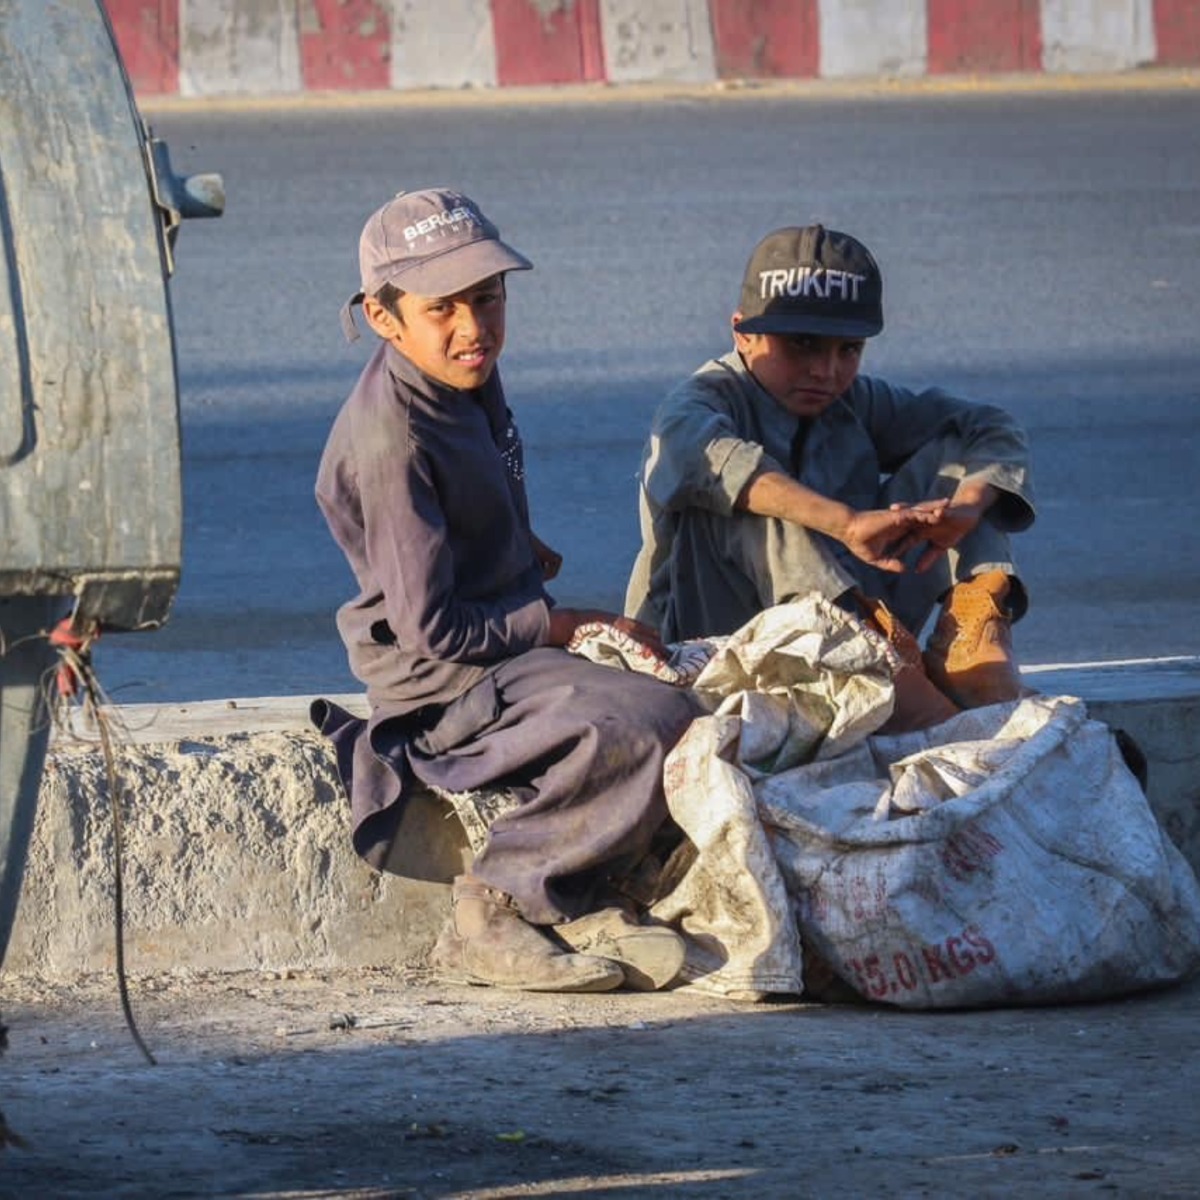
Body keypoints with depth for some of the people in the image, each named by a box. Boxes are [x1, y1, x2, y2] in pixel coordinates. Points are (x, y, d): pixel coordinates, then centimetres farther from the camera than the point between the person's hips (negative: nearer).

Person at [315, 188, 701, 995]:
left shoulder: (468, 381, 6)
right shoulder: (391, 438, -22)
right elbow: (432, 627, -20)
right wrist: (572, 625, -14)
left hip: (512, 645, 10)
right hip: (443, 678, -10)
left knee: (695, 697, -6)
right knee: (650, 725, -29)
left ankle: (578, 903, -3)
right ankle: (492, 913, -15)